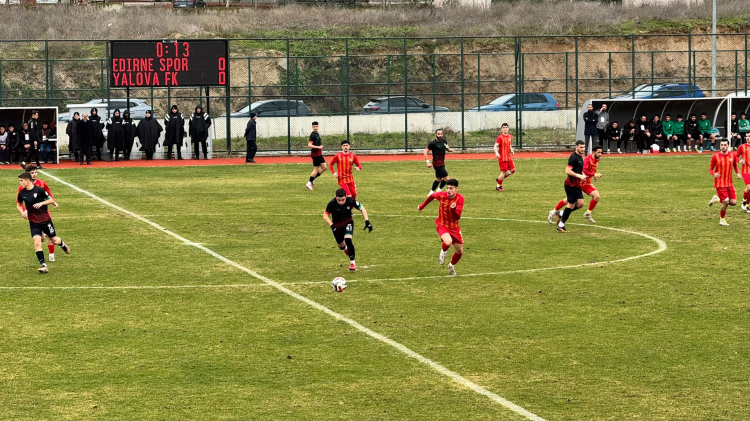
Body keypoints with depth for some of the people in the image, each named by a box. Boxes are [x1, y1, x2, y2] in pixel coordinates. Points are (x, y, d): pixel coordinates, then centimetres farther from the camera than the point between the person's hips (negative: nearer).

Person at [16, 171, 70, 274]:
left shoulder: (39, 190, -15)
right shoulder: (22, 193, -4)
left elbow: (51, 200, -7)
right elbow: (18, 205, 14)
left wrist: (41, 203, -23)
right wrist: (22, 212, -6)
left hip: (45, 219, -2)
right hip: (33, 222, 2)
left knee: (54, 240, 10)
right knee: (37, 242, -15)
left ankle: (63, 245, 47)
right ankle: (43, 265, -12)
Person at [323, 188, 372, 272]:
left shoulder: (350, 201, -26)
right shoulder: (332, 204, -28)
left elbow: (362, 209, -12)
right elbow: (325, 216, -21)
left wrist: (367, 221, -21)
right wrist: (332, 225, -37)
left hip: (347, 222, -1)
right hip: (336, 224, 1)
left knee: (348, 240, -26)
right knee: (341, 245, 15)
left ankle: (352, 262, -10)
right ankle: (346, 249, 56)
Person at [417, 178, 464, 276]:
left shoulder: (460, 198, -19)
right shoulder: (442, 195, -17)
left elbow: (458, 217, -25)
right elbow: (432, 196, 8)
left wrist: (453, 209, -45)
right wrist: (422, 206, 18)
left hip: (454, 227, 2)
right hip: (442, 225, -2)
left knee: (459, 251, 10)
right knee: (448, 242, -34)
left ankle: (452, 266, 42)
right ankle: (443, 252, 3)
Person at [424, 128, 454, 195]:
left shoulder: (444, 141, 4)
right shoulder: (433, 143, -16)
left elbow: (447, 149, 21)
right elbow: (425, 151, -15)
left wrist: (450, 149, -3)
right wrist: (428, 161, -23)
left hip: (442, 163, 8)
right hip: (437, 164, -8)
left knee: (439, 179, 19)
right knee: (447, 178, -12)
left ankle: (431, 193, 32)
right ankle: (439, 190, 5)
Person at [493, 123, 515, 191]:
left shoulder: (510, 136, 9)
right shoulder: (500, 137, -12)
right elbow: (495, 146, -19)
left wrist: (511, 150, 4)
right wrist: (496, 153, -37)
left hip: (509, 157, 7)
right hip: (502, 157, -7)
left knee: (512, 170, 5)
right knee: (504, 172, -5)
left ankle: (500, 179, 23)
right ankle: (498, 186, 11)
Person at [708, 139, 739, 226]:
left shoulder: (732, 155, 1)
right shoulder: (715, 156, -10)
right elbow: (710, 169, -3)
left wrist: (738, 173, 2)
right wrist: (714, 174, -25)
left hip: (729, 183, 5)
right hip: (720, 183, -5)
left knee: (733, 202, -3)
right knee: (726, 202, -11)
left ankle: (717, 199, 23)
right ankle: (722, 220, 12)